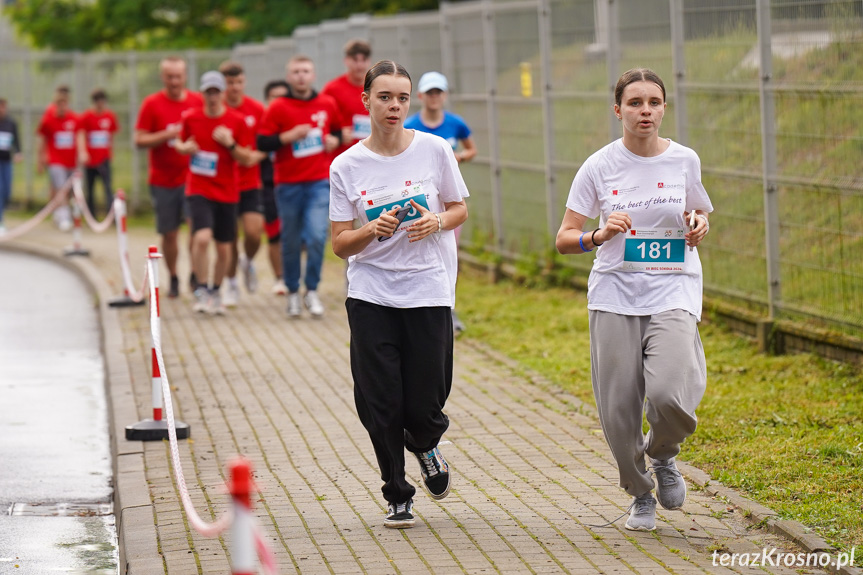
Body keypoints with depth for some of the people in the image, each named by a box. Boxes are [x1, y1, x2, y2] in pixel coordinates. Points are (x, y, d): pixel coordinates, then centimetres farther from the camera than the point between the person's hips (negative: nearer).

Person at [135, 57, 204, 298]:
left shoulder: (198, 102, 3)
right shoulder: (152, 104, -2)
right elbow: (139, 140, -6)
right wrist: (168, 135, -18)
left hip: (192, 176, 0)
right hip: (163, 180, 0)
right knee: (169, 233, 6)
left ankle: (196, 275, -6)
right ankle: (173, 280, 23)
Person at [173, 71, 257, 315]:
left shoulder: (237, 121, -2)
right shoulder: (191, 119, 2)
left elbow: (248, 160, -2)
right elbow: (180, 143, 19)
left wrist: (230, 144, -18)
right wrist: (184, 147, -4)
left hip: (227, 192, 1)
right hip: (199, 189, -1)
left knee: (224, 248, 7)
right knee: (202, 238, -22)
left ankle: (215, 292, 29)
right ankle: (201, 291, -10)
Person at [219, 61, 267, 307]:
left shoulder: (256, 109, 0)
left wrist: (255, 156, -13)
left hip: (250, 183, 1)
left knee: (254, 232, -13)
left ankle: (248, 262, 20)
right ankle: (231, 284, 23)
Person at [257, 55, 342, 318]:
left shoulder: (327, 104, 7)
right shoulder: (278, 108, -1)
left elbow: (338, 129, 25)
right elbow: (262, 143, -6)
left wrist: (335, 139, 4)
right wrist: (289, 136, -17)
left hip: (319, 182, 1)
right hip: (288, 184, -1)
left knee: (317, 236, -14)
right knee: (291, 242, 5)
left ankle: (312, 291, 2)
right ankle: (293, 293, 22)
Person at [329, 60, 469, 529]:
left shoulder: (435, 150, -1)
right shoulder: (347, 166, -2)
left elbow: (460, 209, 10)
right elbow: (340, 245, 0)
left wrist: (438, 222, -12)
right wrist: (374, 230, -19)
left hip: (428, 290, 0)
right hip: (371, 293, 0)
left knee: (424, 404, -2)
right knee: (380, 402, -2)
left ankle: (425, 445, 35)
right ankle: (397, 496, 18)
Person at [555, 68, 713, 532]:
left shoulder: (684, 161, 2)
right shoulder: (600, 166, -1)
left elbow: (700, 216, 19)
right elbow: (564, 239, 1)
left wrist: (699, 227, -4)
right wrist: (598, 236, -19)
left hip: (673, 291, 0)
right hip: (614, 295, 1)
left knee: (670, 393, -22)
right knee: (617, 411, -1)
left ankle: (663, 456, 13)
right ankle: (640, 495, 26)